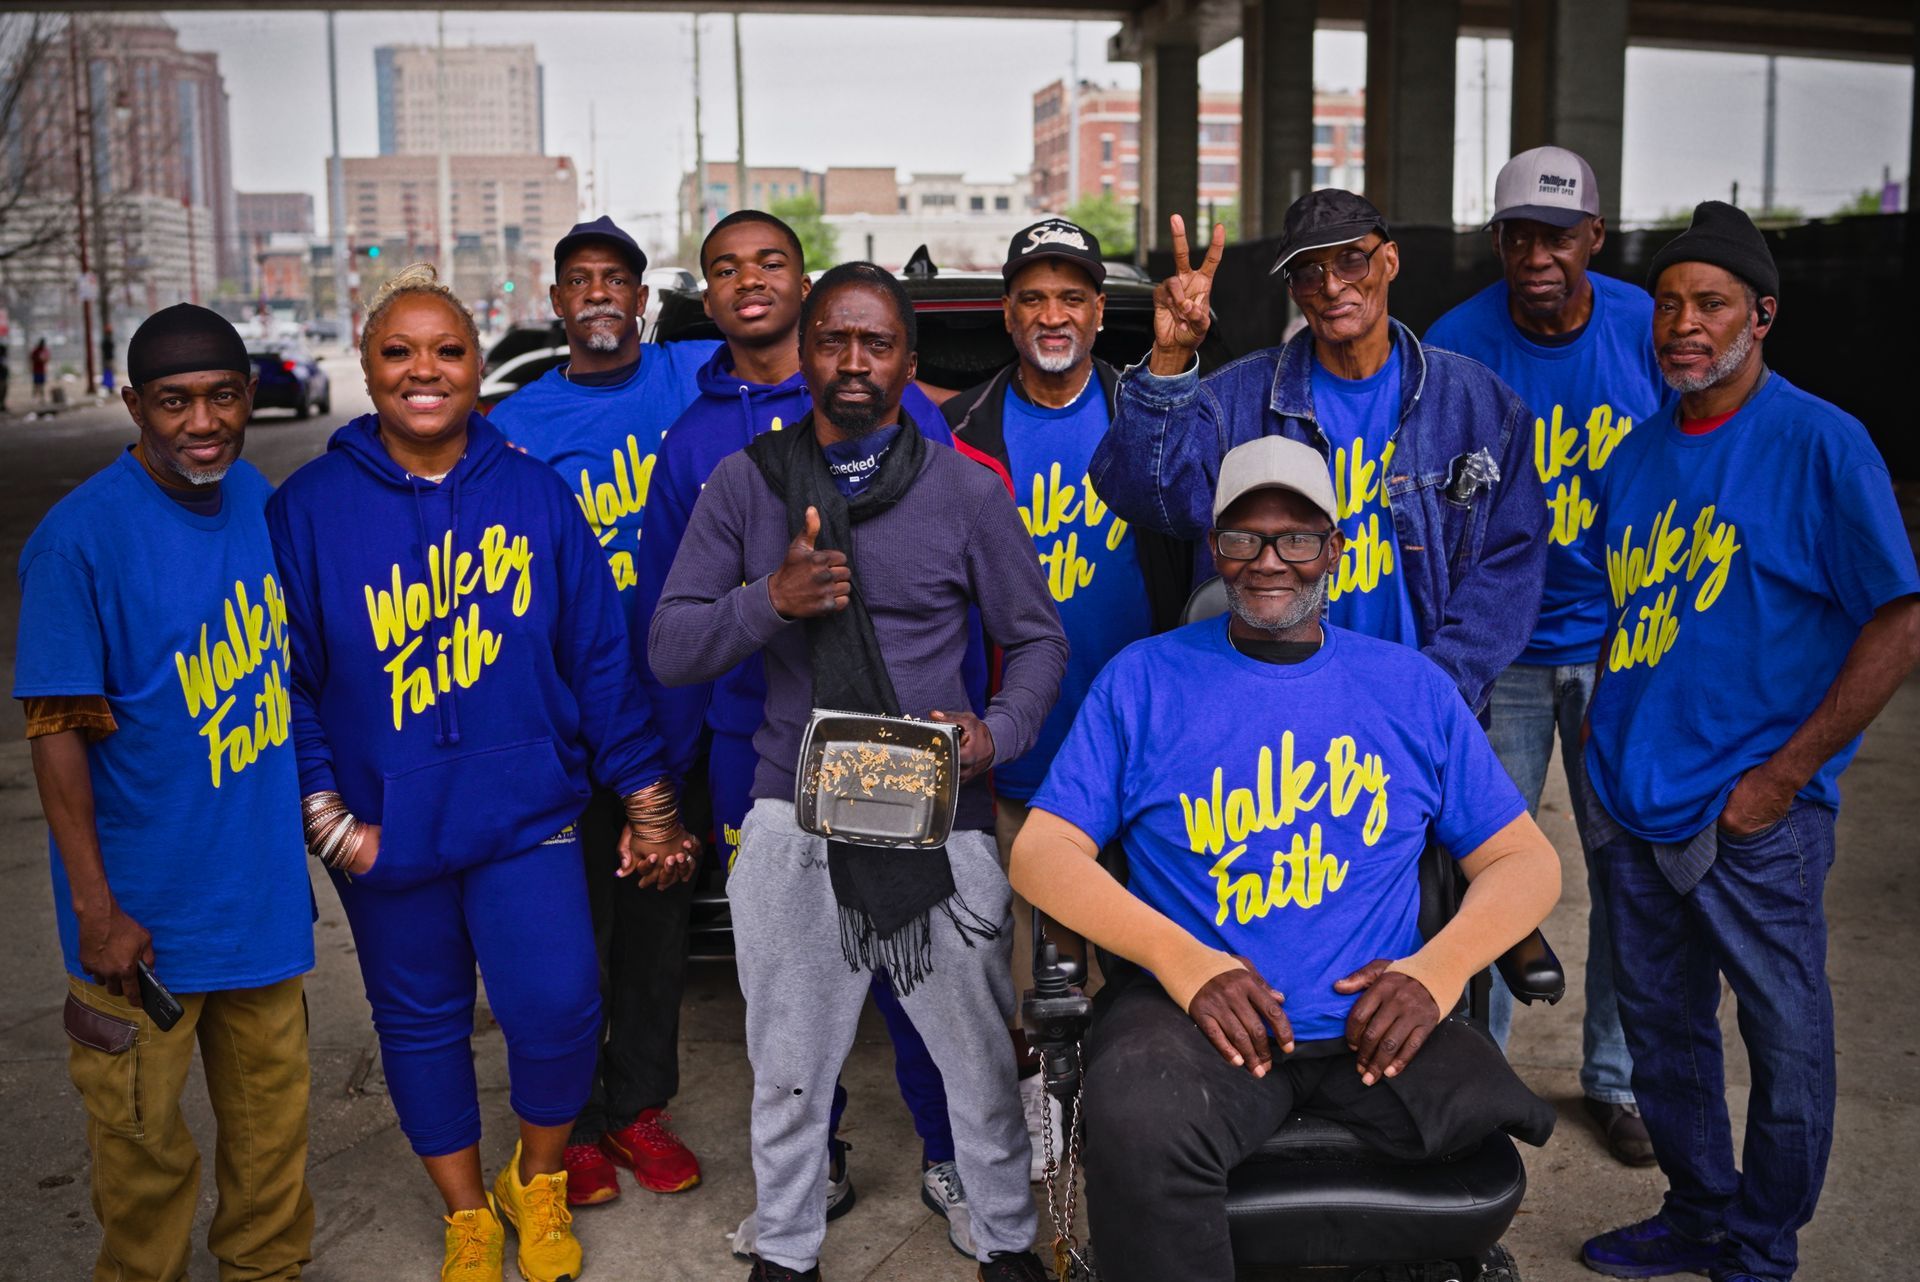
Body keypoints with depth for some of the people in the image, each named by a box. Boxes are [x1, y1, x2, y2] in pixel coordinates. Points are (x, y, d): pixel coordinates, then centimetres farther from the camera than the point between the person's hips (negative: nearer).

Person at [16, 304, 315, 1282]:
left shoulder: (255, 497, 2)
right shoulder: (80, 537, -17)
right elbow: (57, 730, -16)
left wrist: (310, 799, 15)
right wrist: (96, 909, -16)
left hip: (261, 882, 6)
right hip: (146, 906, -6)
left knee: (271, 1104, 18)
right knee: (143, 1136, 8)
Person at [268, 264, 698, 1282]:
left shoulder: (535, 493, -1)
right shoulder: (308, 507, -3)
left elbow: (601, 654, 1)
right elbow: (285, 674, -1)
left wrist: (647, 796, 2)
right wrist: (325, 814, -7)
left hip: (526, 814, 0)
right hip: (385, 834, 1)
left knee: (557, 1009, -6)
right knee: (421, 1024, 13)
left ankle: (537, 1184, 26)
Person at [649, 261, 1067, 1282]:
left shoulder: (967, 491, 2)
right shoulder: (743, 484, 4)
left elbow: (1037, 640, 7)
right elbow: (669, 649, 2)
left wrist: (997, 733, -12)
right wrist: (768, 600, -16)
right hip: (792, 817, 1)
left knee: (978, 1052, 9)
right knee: (789, 1063, 13)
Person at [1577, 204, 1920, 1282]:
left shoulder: (1822, 445, -10)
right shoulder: (1640, 451, 9)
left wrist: (1786, 772, -16)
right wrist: (1607, 725, 10)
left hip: (1754, 819, -6)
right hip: (1633, 803, 6)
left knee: (1785, 1041, 6)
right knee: (1662, 1027, 16)